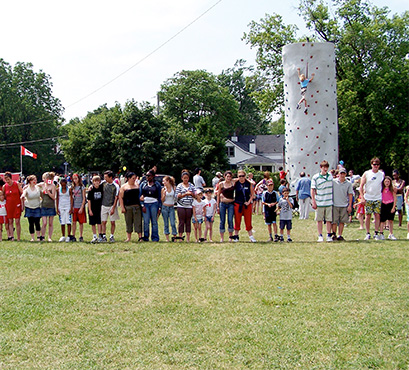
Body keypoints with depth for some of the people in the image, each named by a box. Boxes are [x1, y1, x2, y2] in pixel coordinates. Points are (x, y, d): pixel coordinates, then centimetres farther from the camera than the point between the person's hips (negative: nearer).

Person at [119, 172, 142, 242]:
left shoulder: (137, 185, 11)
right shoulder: (124, 187, 4)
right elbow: (120, 197, 2)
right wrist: (122, 207, -5)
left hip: (137, 206, 1)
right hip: (128, 207, -1)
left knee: (138, 221, -3)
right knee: (128, 222, 3)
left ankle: (140, 237, -2)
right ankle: (128, 237, 10)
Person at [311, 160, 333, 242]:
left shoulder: (330, 176, 7)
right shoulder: (315, 177, -3)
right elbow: (312, 190, -2)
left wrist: (333, 199, 15)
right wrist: (313, 202, -7)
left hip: (329, 202, 2)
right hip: (319, 203, -2)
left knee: (329, 220, 4)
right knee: (319, 220, 4)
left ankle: (329, 235, 12)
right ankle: (320, 236, 11)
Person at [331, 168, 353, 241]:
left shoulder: (349, 184, 5)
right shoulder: (333, 182, 1)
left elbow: (350, 195, 5)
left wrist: (350, 206, 1)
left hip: (344, 206, 1)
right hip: (335, 205, -1)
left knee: (342, 221, 4)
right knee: (334, 221, 0)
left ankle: (340, 235, 12)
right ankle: (334, 235, 10)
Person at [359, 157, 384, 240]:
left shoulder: (382, 174, 6)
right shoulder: (366, 174, 0)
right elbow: (361, 186, 0)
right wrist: (362, 197, -8)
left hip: (378, 198, 1)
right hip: (368, 198, -1)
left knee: (377, 215, -3)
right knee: (368, 216, -1)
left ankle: (376, 233, 3)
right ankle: (368, 234, 6)